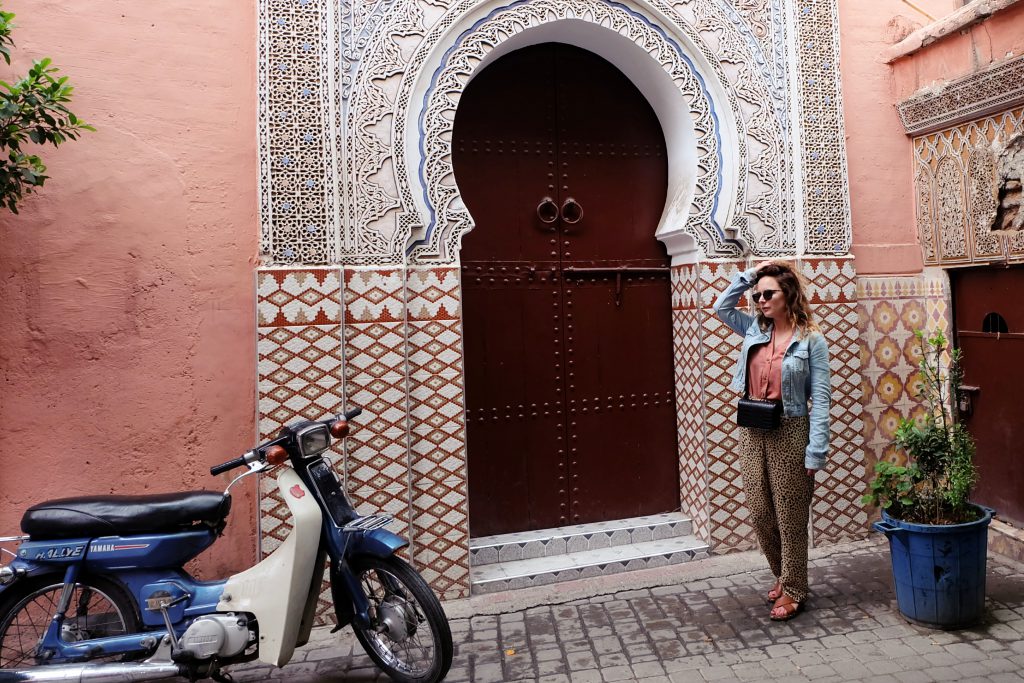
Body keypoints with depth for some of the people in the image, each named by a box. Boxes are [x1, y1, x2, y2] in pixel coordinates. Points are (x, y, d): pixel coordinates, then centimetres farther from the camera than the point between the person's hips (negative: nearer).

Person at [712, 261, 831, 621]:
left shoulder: (812, 340, -6)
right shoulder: (755, 329, 7)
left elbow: (820, 399, -9)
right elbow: (721, 306, 14)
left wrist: (815, 451, -13)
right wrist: (749, 274, 5)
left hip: (789, 433, -5)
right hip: (752, 432, 5)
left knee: (790, 515, 6)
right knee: (760, 513, 12)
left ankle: (793, 590, 23)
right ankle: (782, 575, 35)